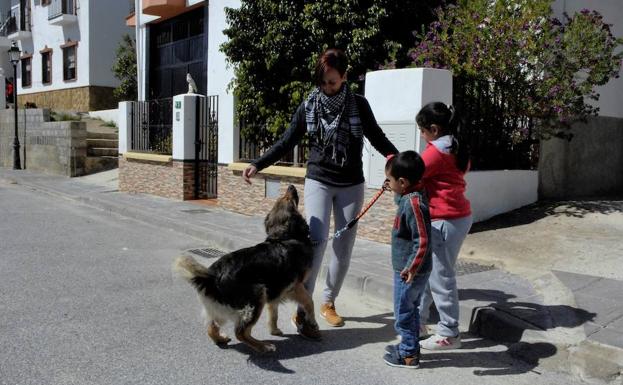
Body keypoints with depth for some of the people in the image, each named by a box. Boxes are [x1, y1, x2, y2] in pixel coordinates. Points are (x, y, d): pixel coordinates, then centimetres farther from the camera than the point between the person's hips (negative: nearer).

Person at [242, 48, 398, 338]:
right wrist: (258, 165, -12)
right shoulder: (308, 106, -3)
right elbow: (286, 143, 0)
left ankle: (328, 303, 22)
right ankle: (302, 310, -16)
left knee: (343, 246, 5)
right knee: (316, 239, -19)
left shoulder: (358, 104, -3)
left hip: (351, 186, 2)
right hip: (318, 182, -1)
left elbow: (377, 138, 3)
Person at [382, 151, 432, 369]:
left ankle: (409, 355, 18)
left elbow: (422, 240, -28)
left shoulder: (413, 203, -26)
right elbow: (399, 199, 29)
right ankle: (409, 346, 36)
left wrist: (413, 267, -27)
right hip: (407, 268, 10)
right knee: (410, 310, 21)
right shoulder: (412, 195, 3)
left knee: (404, 312, 5)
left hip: (409, 272, -10)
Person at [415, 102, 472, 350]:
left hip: (446, 221, -10)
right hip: (458, 215, 10)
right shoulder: (456, 149, 14)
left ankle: (449, 334, 10)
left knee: (441, 277, 0)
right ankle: (418, 320, 29)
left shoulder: (437, 150, -16)